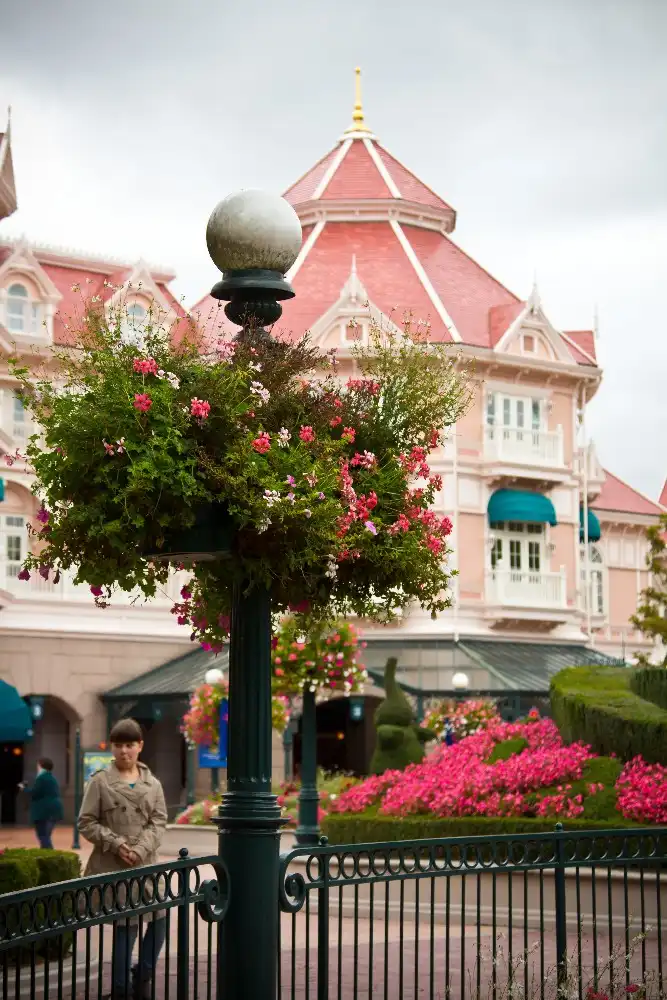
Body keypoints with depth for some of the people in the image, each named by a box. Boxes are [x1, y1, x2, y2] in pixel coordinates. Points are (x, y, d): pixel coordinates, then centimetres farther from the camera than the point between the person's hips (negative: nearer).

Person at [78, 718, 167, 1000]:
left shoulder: (152, 784, 8)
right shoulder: (100, 781, -1)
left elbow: (158, 822, 3)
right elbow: (86, 823, -2)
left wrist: (140, 849, -13)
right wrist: (116, 843, -13)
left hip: (145, 864, 4)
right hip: (112, 865, -4)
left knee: (160, 916, 2)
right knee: (127, 924, -2)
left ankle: (142, 976, 22)